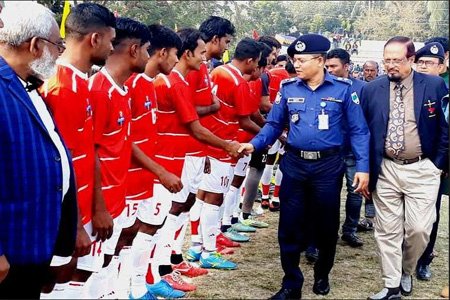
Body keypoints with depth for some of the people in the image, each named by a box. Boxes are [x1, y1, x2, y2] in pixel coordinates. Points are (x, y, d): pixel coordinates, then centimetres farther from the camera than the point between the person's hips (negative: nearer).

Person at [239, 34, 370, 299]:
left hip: (329, 165, -2)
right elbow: (274, 125, 7)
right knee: (290, 226, 3)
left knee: (326, 225, 12)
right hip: (294, 164, 2)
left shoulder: (343, 88, -6)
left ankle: (322, 275, 36)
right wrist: (254, 144, -9)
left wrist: (363, 167, -10)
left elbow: (358, 130, -4)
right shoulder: (288, 88, 1)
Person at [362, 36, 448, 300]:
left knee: (419, 229, -1)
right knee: (388, 231, 5)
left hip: (422, 170, -1)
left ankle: (407, 272, 27)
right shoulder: (372, 89, 1)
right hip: (385, 170, 2)